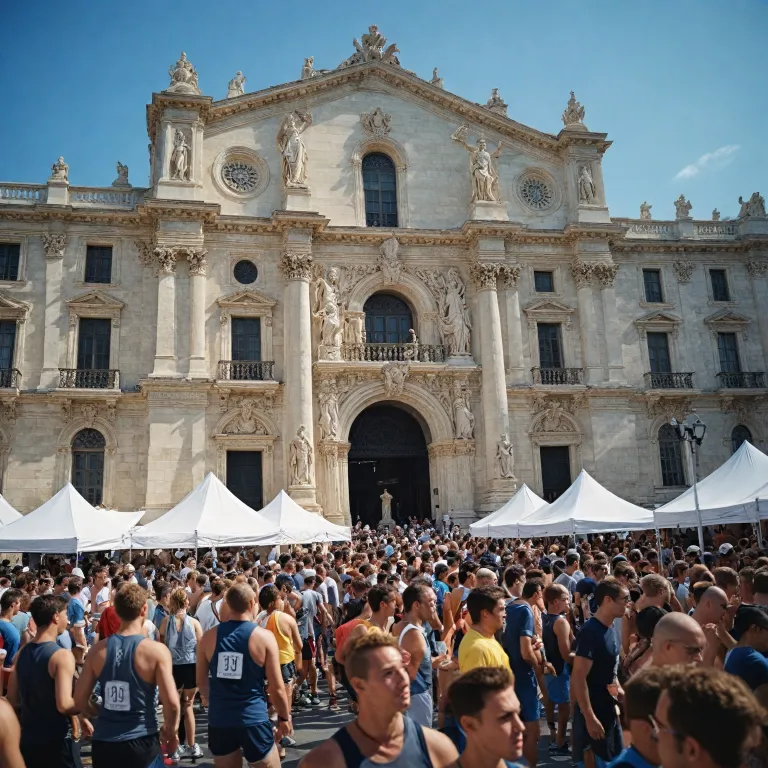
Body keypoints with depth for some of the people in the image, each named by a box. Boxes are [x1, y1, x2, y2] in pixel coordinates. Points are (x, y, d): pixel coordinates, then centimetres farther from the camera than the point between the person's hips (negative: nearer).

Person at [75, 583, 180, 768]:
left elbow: (79, 700, 4)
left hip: (103, 742, 3)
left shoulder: (97, 650, -2)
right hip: (141, 742, -3)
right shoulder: (156, 650, -14)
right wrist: (171, 731, 1)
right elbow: (171, 703, -18)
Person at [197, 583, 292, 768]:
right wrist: (284, 717, 9)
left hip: (219, 720, 3)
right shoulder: (264, 637, -11)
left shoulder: (209, 637, -2)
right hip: (253, 720, -3)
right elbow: (277, 688, -7)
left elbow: (201, 680, 12)